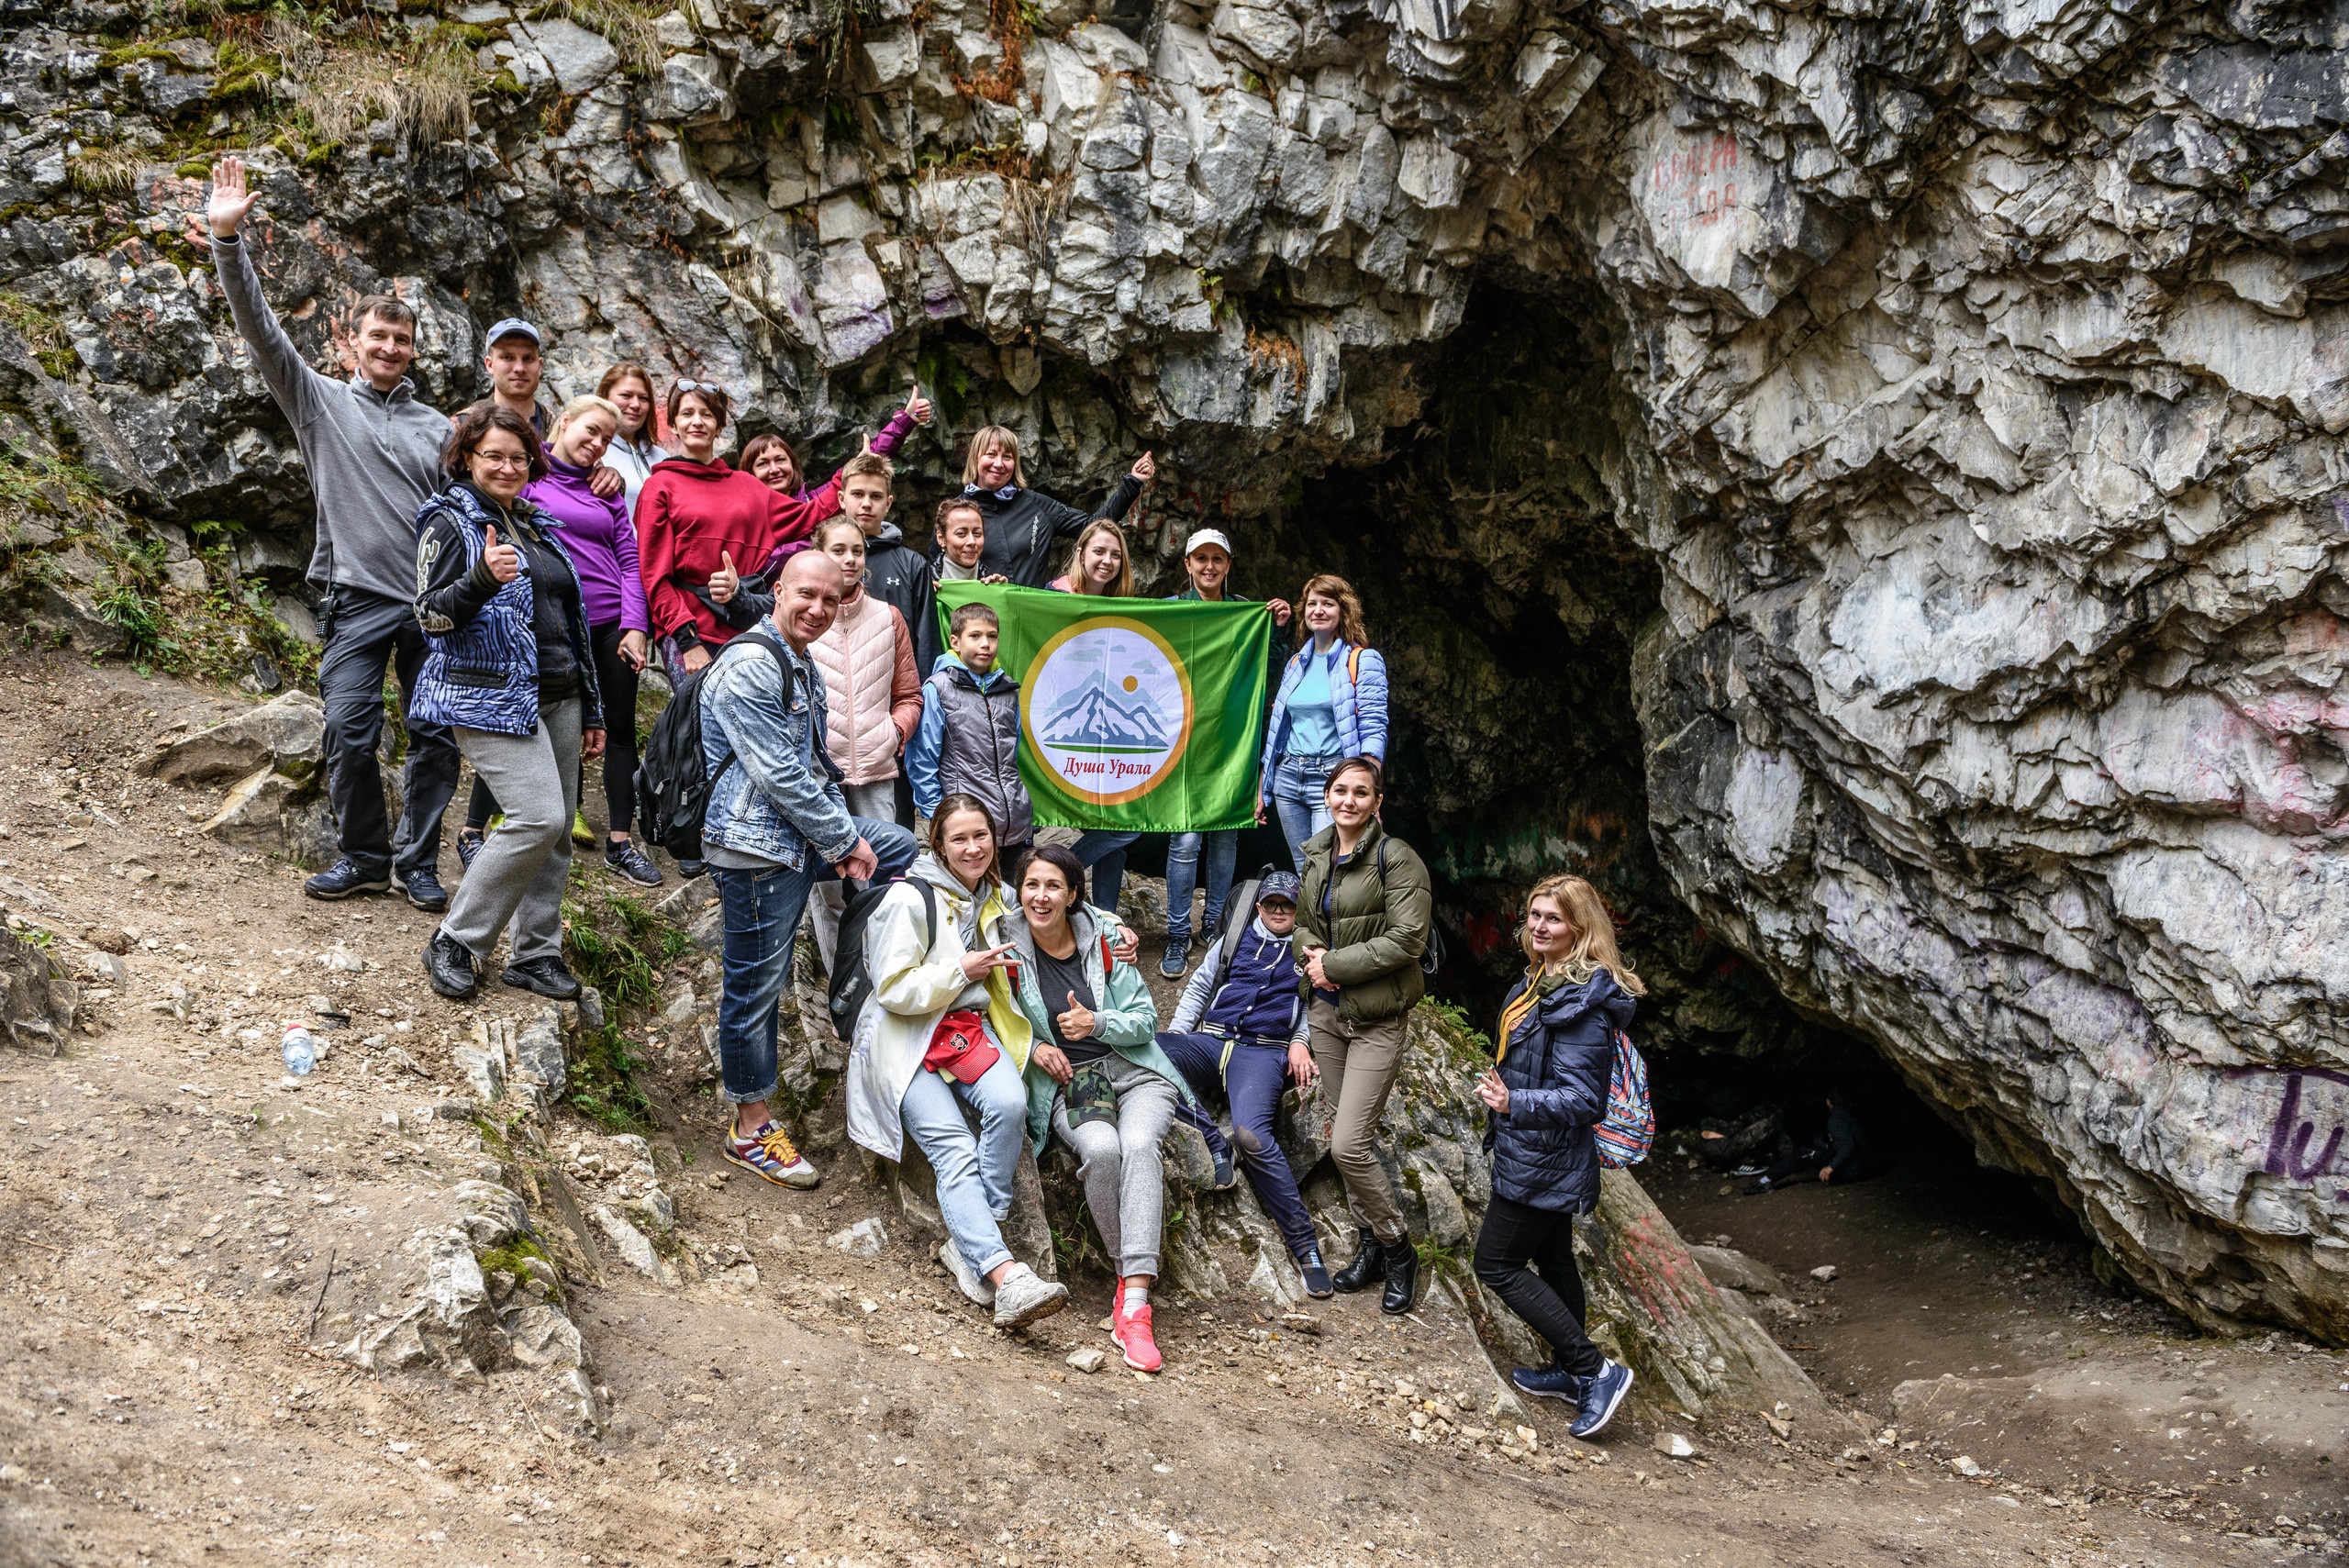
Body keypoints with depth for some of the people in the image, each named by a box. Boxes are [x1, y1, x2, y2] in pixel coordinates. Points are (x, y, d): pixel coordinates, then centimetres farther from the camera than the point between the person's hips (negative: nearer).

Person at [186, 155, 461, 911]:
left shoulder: (437, 428, 15)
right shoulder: (321, 401, 9)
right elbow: (261, 330, -2)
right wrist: (228, 241, -13)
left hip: (435, 601, 2)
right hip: (359, 596, -2)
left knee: (436, 737, 2)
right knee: (348, 734, -6)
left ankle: (416, 860, 15)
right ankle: (362, 856, 12)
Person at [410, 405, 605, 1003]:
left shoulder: (536, 525, 20)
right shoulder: (450, 521, -2)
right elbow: (431, 615, -10)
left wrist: (590, 710, 21)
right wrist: (483, 578, -30)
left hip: (556, 697, 8)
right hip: (492, 697, -8)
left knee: (556, 829, 5)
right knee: (539, 818, -18)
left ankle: (537, 953, 14)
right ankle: (454, 942, -5)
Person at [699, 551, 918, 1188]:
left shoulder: (806, 669, 16)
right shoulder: (750, 665, -17)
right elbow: (778, 774, -21)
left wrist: (843, 832, 5)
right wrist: (843, 840, -14)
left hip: (803, 836, 10)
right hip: (757, 847, -9)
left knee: (902, 848, 18)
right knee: (755, 986, -1)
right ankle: (751, 1132, 10)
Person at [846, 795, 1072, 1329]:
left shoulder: (996, 898, 14)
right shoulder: (911, 899, -6)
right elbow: (893, 989, -10)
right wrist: (961, 970, -12)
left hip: (972, 1027, 5)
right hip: (908, 1040, -5)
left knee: (1010, 1104, -29)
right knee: (954, 1151, -25)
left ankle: (968, 1246, -23)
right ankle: (1005, 1274, -40)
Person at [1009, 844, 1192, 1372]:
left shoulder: (1105, 939, 1)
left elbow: (1146, 1020, 4)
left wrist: (1097, 1023, -15)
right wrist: (1032, 1048, -7)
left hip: (1135, 1071, 0)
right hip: (1065, 1083, 0)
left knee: (1138, 1144, -33)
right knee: (1101, 1149, -34)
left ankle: (1133, 1307, -39)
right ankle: (1130, 1276, -15)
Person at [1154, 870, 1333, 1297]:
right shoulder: (1235, 941, 26)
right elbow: (1198, 989, 26)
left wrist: (1301, 1041, -4)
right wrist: (1176, 1037, 10)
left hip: (1263, 1052, -3)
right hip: (1208, 1041, 3)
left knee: (1251, 1134, -33)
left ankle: (1305, 1244, -28)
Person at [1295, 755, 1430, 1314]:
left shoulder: (1396, 858, -13)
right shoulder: (1315, 855, 8)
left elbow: (1407, 939, -18)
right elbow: (1300, 922, 19)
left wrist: (1335, 964, -16)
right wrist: (1310, 951, -4)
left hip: (1376, 1019, -7)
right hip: (1326, 1011, 7)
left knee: (1349, 1144, -11)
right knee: (1347, 1136, 13)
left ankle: (1397, 1250, 8)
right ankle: (1372, 1245, 27)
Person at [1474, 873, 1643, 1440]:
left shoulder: (1582, 1003, -24)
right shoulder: (1541, 981, 6)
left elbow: (1583, 1100, -27)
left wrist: (1514, 1103, -39)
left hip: (1545, 1161, -10)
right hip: (1541, 1157, 10)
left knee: (1496, 1264, -2)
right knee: (1551, 1259, 20)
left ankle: (1595, 1369, 0)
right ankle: (1570, 1373, 35)